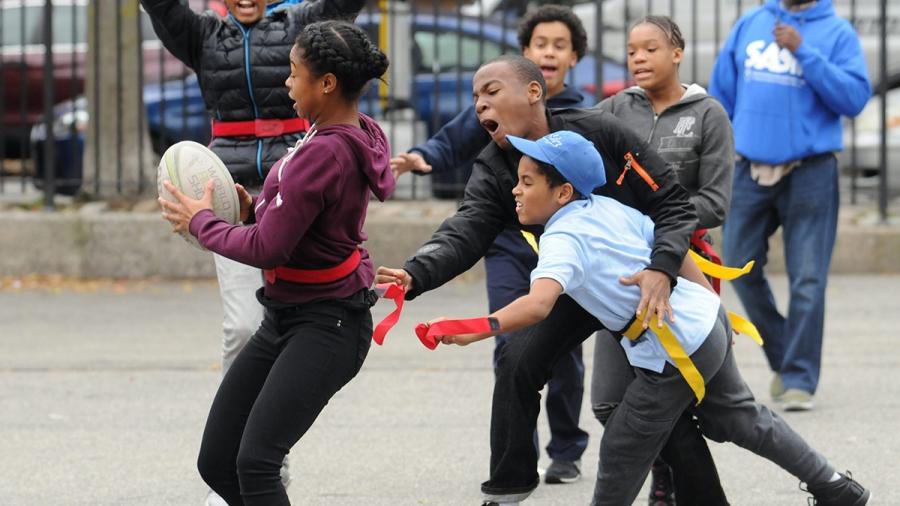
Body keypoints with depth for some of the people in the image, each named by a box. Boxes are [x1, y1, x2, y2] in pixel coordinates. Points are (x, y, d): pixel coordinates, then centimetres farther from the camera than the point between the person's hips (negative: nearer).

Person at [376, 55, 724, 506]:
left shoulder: (599, 133, -25)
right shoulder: (493, 169, -14)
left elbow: (672, 204, -22)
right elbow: (464, 232, -30)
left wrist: (662, 268, -40)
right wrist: (416, 275, -50)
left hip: (640, 279, -4)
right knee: (517, 363, -12)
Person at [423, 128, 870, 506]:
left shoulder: (563, 239, -21)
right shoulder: (611, 209, 3)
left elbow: (539, 304, -39)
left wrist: (478, 330, -49)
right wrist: (709, 300, 23)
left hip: (676, 356, -9)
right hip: (708, 319, 9)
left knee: (622, 450, 5)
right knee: (739, 416, 28)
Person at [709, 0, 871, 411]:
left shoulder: (837, 33, -1)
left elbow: (854, 98, -13)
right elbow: (721, 94, 13)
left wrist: (804, 52, -17)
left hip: (810, 173, -4)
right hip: (750, 172, 4)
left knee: (807, 281, -4)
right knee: (742, 269, 6)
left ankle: (800, 379, 2)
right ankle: (782, 359, 24)